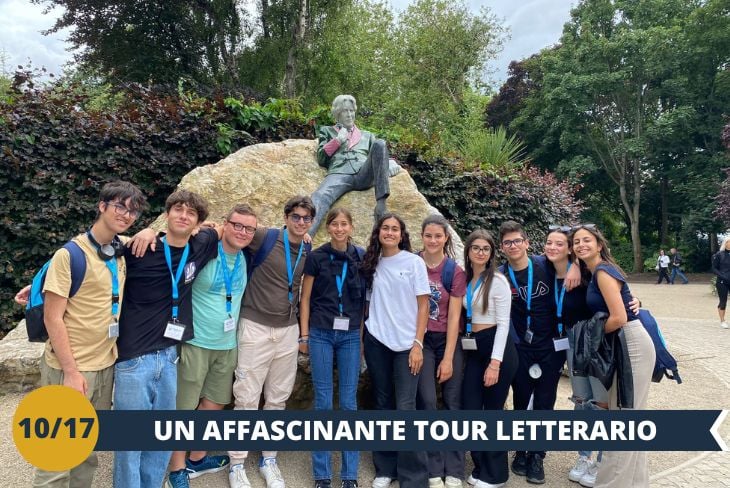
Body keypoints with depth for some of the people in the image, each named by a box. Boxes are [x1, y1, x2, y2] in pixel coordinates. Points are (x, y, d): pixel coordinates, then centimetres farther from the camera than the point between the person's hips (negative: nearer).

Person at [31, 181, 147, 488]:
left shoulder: (123, 251, 3)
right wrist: (71, 371, -17)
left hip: (106, 365, 6)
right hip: (69, 369, -6)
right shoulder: (70, 255, -14)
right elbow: (52, 317, -15)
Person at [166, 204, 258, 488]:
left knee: (215, 403, 17)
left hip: (228, 345, 6)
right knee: (184, 407, 5)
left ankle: (197, 458, 36)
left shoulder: (247, 259, 3)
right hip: (195, 342, -6)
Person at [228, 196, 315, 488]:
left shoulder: (308, 252, 6)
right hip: (255, 328, -5)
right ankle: (237, 464, 19)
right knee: (247, 398, 2)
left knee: (278, 398, 13)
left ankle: (269, 459, 29)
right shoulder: (266, 237, -9)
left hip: (288, 331, 5)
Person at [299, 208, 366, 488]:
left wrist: (363, 329, 4)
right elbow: (305, 298, 4)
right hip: (321, 334, -1)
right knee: (323, 403, 3)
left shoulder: (361, 257, 3)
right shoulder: (316, 257, 0)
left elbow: (365, 295, 9)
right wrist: (304, 335, 0)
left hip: (350, 336, 1)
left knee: (349, 403, 6)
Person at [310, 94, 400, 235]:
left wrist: (391, 163, 3)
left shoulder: (367, 135, 35)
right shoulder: (327, 131, 30)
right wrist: (337, 141, 8)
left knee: (380, 143, -27)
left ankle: (381, 205, -37)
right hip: (339, 174, -1)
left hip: (364, 175, 2)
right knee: (319, 197, -35)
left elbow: (379, 151, 25)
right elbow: (321, 159, 19)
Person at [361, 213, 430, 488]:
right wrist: (360, 339, 4)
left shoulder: (414, 262, -2)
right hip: (375, 341, 3)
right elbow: (366, 302, 11)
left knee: (405, 407, -4)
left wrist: (418, 344, -9)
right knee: (383, 404, 10)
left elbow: (423, 305, -3)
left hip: (405, 343, -3)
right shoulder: (372, 263, 6)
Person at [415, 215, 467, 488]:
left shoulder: (455, 271, -5)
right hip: (421, 339, 0)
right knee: (427, 402, -5)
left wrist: (448, 358, -8)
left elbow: (454, 317, -6)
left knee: (453, 403, 3)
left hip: (448, 340, 0)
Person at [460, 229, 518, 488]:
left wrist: (495, 363, -18)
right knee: (470, 410, 6)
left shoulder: (498, 280, -9)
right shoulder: (465, 279, 8)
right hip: (474, 350, 6)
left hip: (498, 349, -6)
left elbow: (503, 322, -13)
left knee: (493, 410, 4)